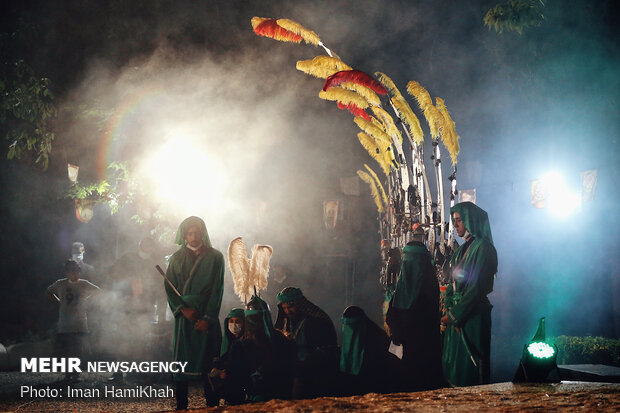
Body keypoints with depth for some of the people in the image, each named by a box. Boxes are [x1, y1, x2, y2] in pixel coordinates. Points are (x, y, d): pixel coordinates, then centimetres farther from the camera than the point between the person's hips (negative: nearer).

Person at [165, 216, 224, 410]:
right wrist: (183, 308, -9)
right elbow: (169, 287, 7)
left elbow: (217, 290, 0)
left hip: (206, 316, -2)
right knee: (181, 363, -2)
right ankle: (181, 406, 3)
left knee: (208, 363, -3)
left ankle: (212, 406, 1)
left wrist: (208, 318, -8)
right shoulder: (177, 258, 11)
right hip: (184, 315, 2)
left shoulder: (215, 257, 5)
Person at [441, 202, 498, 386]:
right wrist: (449, 308, -1)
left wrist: (455, 315, -15)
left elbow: (477, 288, -16)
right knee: (453, 364, 10)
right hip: (456, 316, 8)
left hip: (473, 317, -8)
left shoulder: (483, 247, -10)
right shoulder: (461, 250, 17)